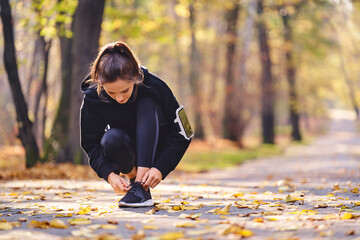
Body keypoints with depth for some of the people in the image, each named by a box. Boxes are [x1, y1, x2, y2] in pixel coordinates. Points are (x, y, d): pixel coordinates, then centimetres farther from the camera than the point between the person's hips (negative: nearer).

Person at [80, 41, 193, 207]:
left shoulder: (154, 86, -24)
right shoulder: (92, 98, -20)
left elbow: (183, 134, -20)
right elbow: (90, 144, -13)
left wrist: (160, 169, -32)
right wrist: (109, 174, -31)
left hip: (155, 149, 0)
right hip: (126, 153, 1)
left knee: (147, 105, -30)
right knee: (111, 139, -35)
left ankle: (141, 187, -36)